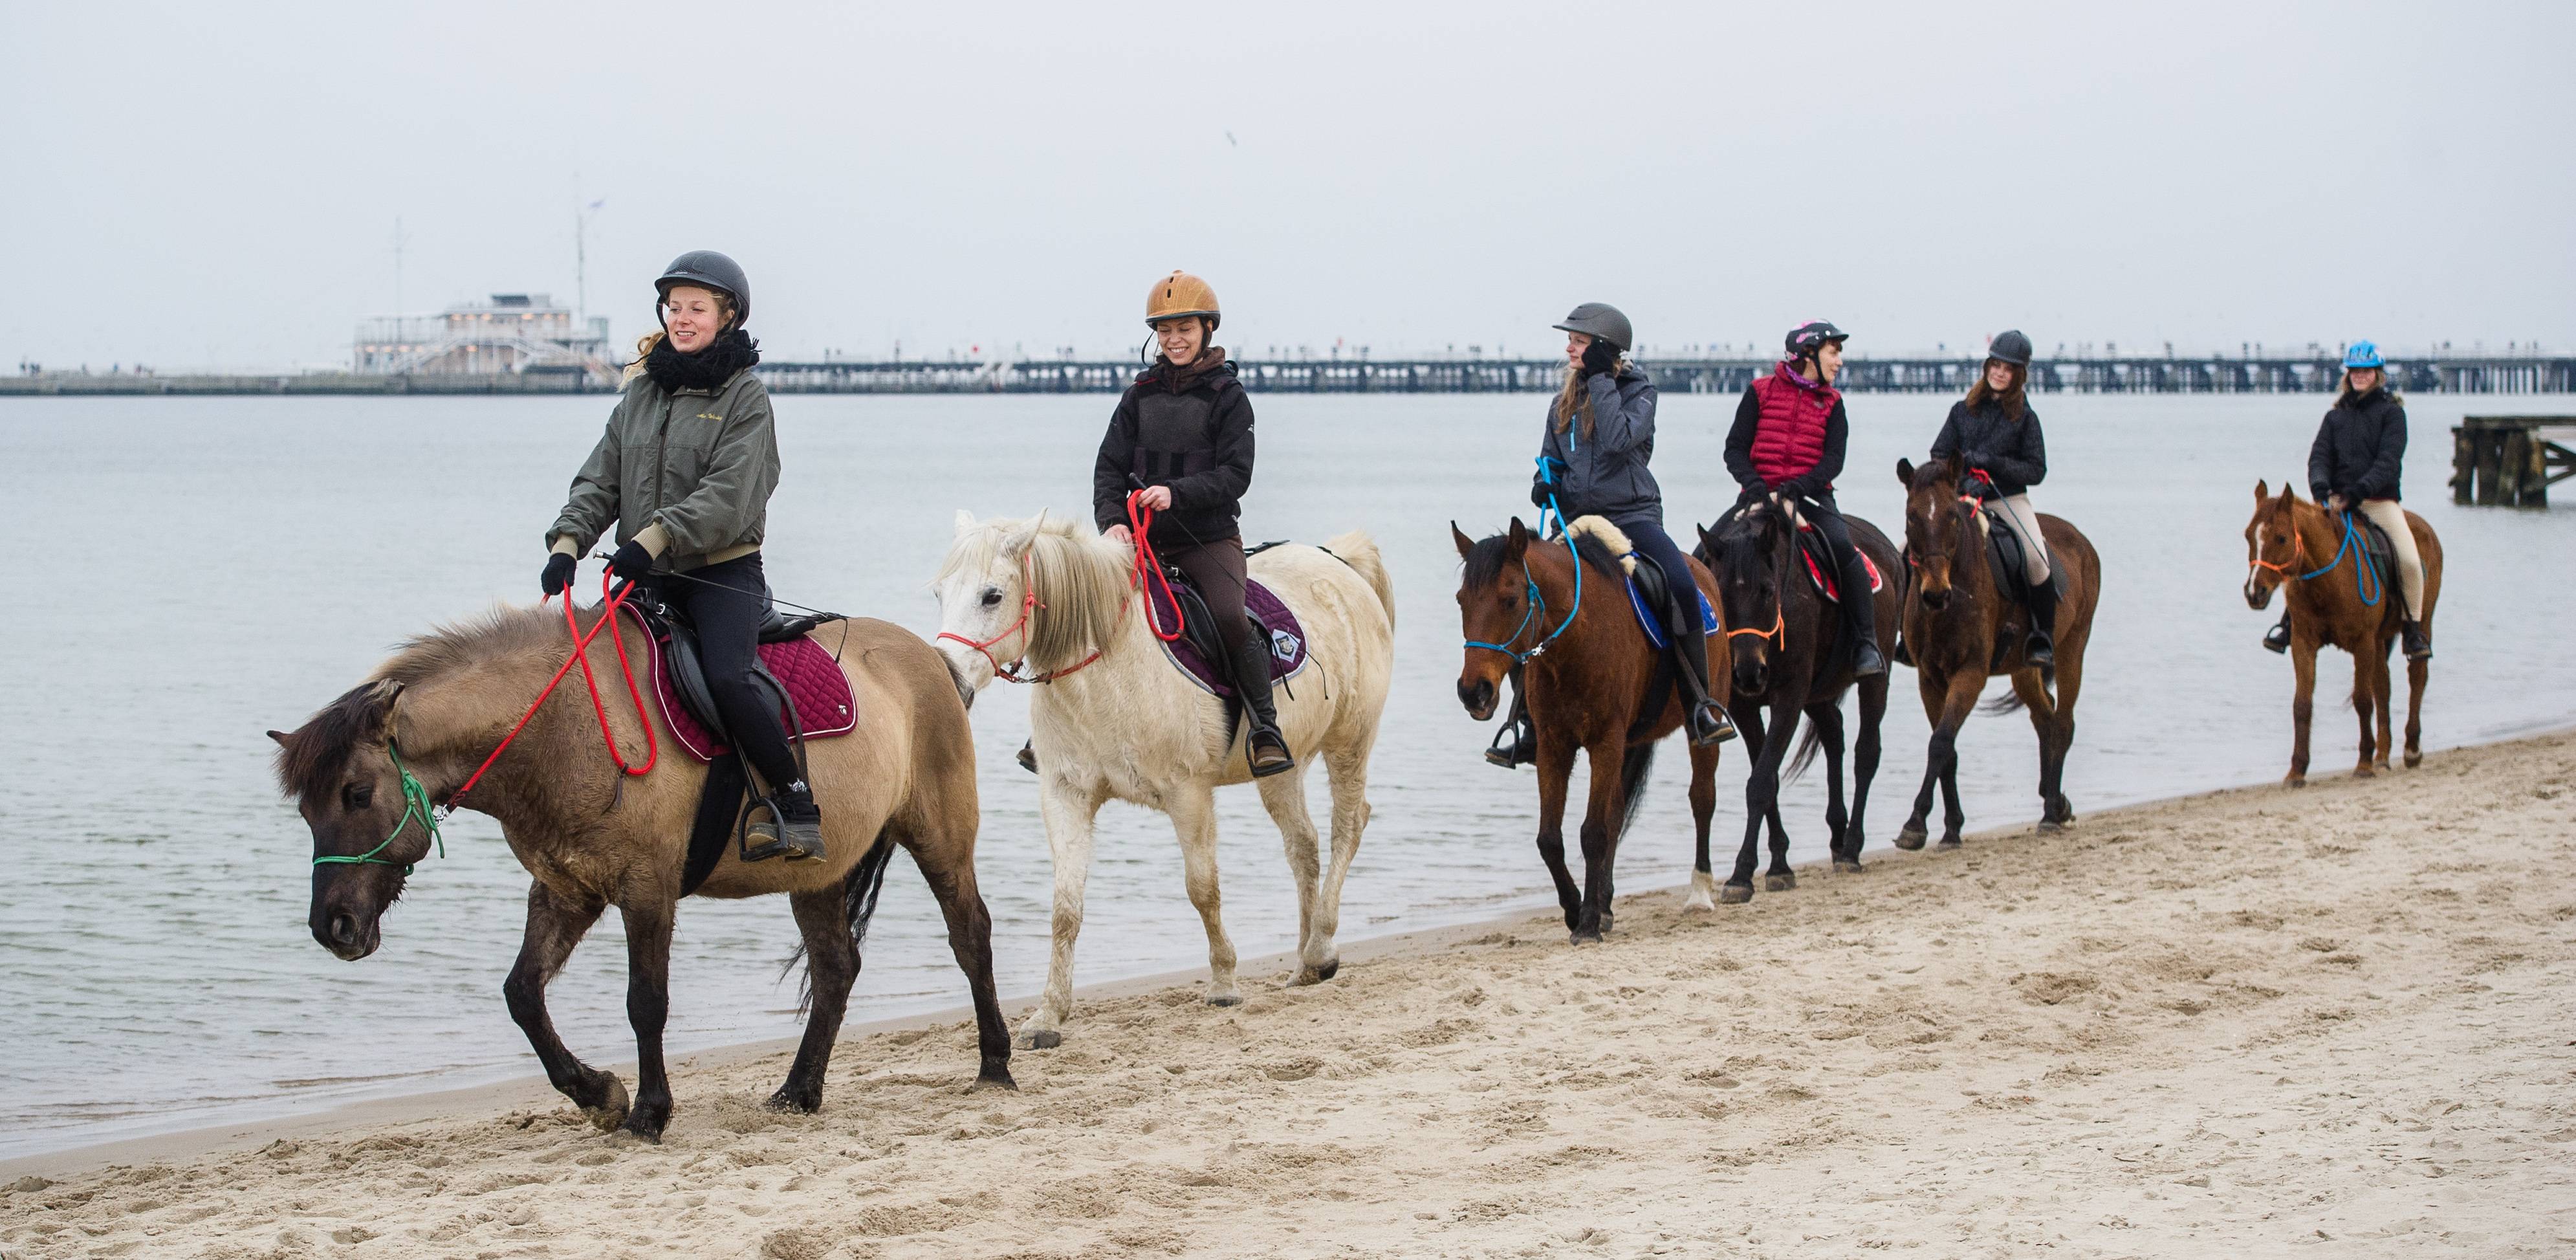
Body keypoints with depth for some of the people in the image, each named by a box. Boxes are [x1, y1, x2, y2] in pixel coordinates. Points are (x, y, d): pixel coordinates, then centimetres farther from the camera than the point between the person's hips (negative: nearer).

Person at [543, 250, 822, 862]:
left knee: (729, 678, -27)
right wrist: (568, 541, -7)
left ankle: (796, 805, -16)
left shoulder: (744, 395, -3)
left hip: (724, 570, -6)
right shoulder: (641, 392, 14)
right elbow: (600, 481, 11)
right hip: (649, 576, 6)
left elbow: (728, 496, -15)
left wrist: (655, 537, -25)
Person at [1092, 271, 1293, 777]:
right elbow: (1110, 465, 6)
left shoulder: (1228, 395, -1)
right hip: (1146, 538, 4)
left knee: (1231, 618, -26)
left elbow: (1235, 475, -9)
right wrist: (1111, 520, -13)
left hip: (1210, 538, -4)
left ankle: (1266, 730, -13)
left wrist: (1176, 493, -24)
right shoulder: (1141, 394, 9)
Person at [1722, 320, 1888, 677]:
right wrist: (1754, 483, -15)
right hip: (1760, 494, 0)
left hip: (1810, 495, 0)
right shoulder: (1760, 392, 7)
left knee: (1842, 546, -27)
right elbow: (1735, 448, 4)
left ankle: (1867, 643, -19)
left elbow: (1833, 460, 0)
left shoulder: (1831, 403, 11)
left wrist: (1797, 488, -17)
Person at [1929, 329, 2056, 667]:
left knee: (2037, 559, -28)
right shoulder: (1963, 411, 9)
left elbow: (2036, 471, -1)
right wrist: (1962, 482, -13)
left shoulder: (2025, 418, 3)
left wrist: (1992, 463, -15)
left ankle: (2042, 638, -11)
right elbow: (1938, 456, 7)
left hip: (2009, 499, -2)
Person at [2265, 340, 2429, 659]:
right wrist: (2322, 490, -18)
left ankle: (2412, 628, -4)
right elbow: (2319, 456, 3)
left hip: (2380, 501, -3)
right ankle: (2291, 618, -1)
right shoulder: (2336, 414, 13)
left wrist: (2356, 493, -22)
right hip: (2337, 501, 3)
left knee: (2410, 559, -22)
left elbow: (2388, 461, -9)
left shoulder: (2392, 411, 3)